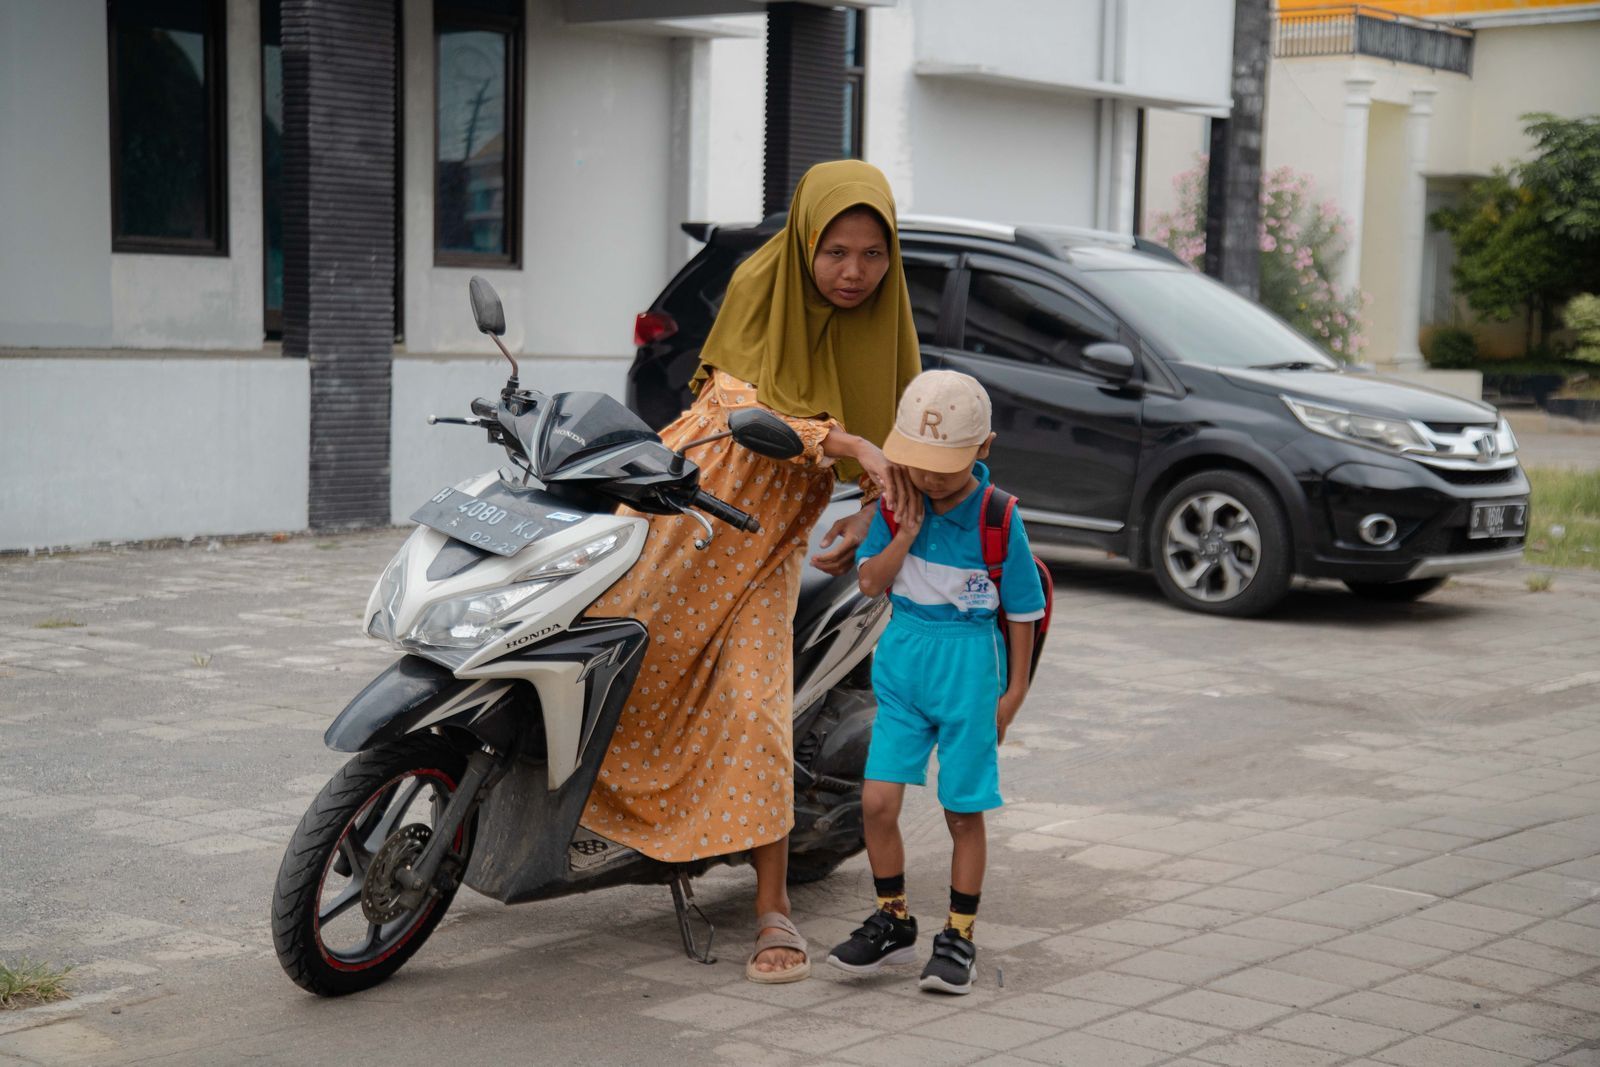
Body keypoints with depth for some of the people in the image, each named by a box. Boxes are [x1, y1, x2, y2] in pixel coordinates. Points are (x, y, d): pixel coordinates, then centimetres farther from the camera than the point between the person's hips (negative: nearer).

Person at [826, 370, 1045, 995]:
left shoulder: (997, 517, -11)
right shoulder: (897, 503, -1)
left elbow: (1022, 609, -3)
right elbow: (871, 582, 0)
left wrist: (1014, 690, -1)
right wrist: (907, 533, -13)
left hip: (969, 665, -3)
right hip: (902, 659, 3)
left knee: (964, 812, 4)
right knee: (877, 802, -2)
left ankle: (959, 938, 18)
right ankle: (893, 922, 17)